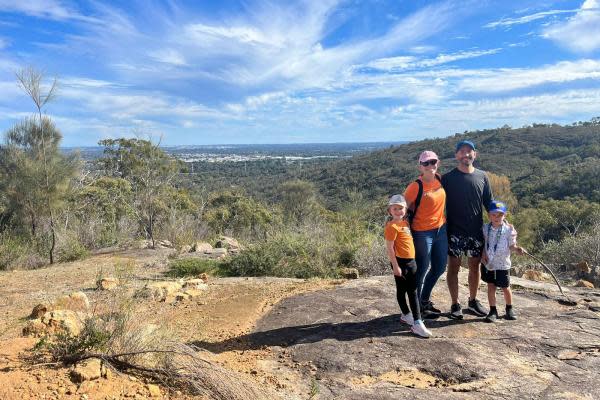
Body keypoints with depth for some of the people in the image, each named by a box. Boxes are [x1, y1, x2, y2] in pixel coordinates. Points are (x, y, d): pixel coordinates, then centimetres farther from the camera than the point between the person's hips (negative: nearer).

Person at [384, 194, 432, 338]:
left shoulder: (404, 222, 9)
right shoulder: (392, 226, -16)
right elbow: (389, 248, -18)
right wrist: (395, 266, -20)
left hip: (410, 261, 9)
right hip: (400, 262, -9)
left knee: (413, 291, 13)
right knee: (402, 290, 3)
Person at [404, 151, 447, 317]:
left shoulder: (439, 179, 1)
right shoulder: (416, 186, -19)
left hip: (441, 229, 7)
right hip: (423, 233, -7)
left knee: (439, 267, 18)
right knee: (422, 269, 6)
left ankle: (425, 299, 39)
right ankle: (418, 306, 26)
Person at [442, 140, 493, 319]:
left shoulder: (482, 177, 5)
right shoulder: (447, 178, -4)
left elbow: (489, 202, 12)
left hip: (476, 231, 3)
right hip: (454, 232, -3)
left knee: (475, 267, 13)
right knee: (453, 268, 3)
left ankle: (473, 301, 31)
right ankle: (455, 305, 17)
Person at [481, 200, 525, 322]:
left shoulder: (509, 229, -10)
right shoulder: (485, 228, -2)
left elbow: (512, 245, -5)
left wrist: (517, 249, -25)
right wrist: (483, 255, -4)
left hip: (502, 264, -2)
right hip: (488, 263, 2)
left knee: (505, 287, 11)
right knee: (490, 286, 6)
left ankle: (509, 309, 34)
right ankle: (493, 310, 18)